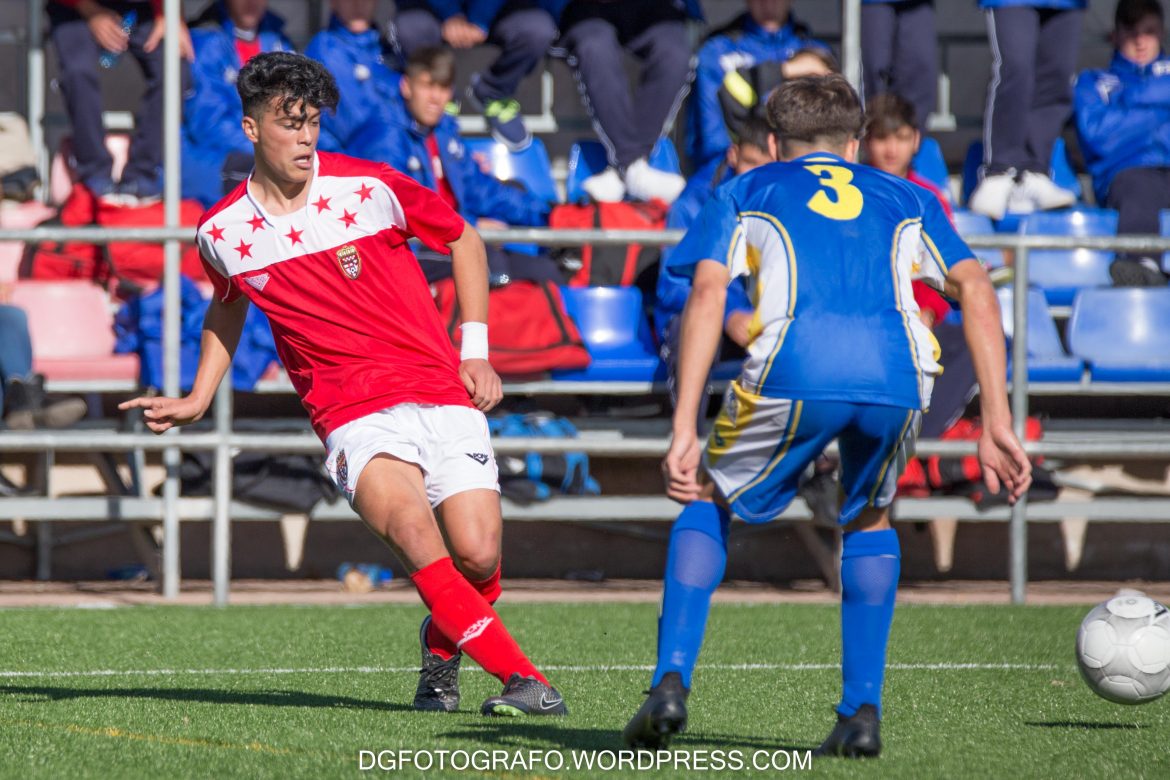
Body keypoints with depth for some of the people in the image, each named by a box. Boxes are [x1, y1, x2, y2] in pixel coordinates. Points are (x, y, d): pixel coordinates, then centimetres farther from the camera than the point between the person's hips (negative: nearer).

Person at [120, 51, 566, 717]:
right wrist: (198, 401, 18)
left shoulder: (370, 187, -3)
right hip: (352, 412, 0)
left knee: (478, 557, -14)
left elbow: (464, 241, 13)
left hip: (441, 392, 0)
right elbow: (228, 307, 27)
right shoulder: (222, 233, 3)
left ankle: (441, 644, 23)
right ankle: (522, 678, -29)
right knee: (408, 525, -31)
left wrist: (476, 352, 7)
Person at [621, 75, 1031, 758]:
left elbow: (707, 295, 9)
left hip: (792, 375, -2)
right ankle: (863, 712, 19)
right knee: (869, 520, 30)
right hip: (898, 380, 2)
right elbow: (976, 290, 17)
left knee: (707, 501, 24)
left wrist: (684, 432, 4)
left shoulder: (745, 194, 27)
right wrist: (998, 426, 13)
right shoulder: (905, 200, 32)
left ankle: (672, 683, 7)